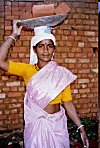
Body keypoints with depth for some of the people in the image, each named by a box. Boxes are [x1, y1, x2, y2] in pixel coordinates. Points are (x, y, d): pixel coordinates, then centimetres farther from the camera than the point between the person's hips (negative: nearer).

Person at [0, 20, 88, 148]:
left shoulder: (62, 73, -3)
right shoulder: (28, 70, -5)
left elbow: (68, 104, -1)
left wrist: (81, 127, -4)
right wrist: (13, 35, -14)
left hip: (57, 124, 1)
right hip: (35, 124, -1)